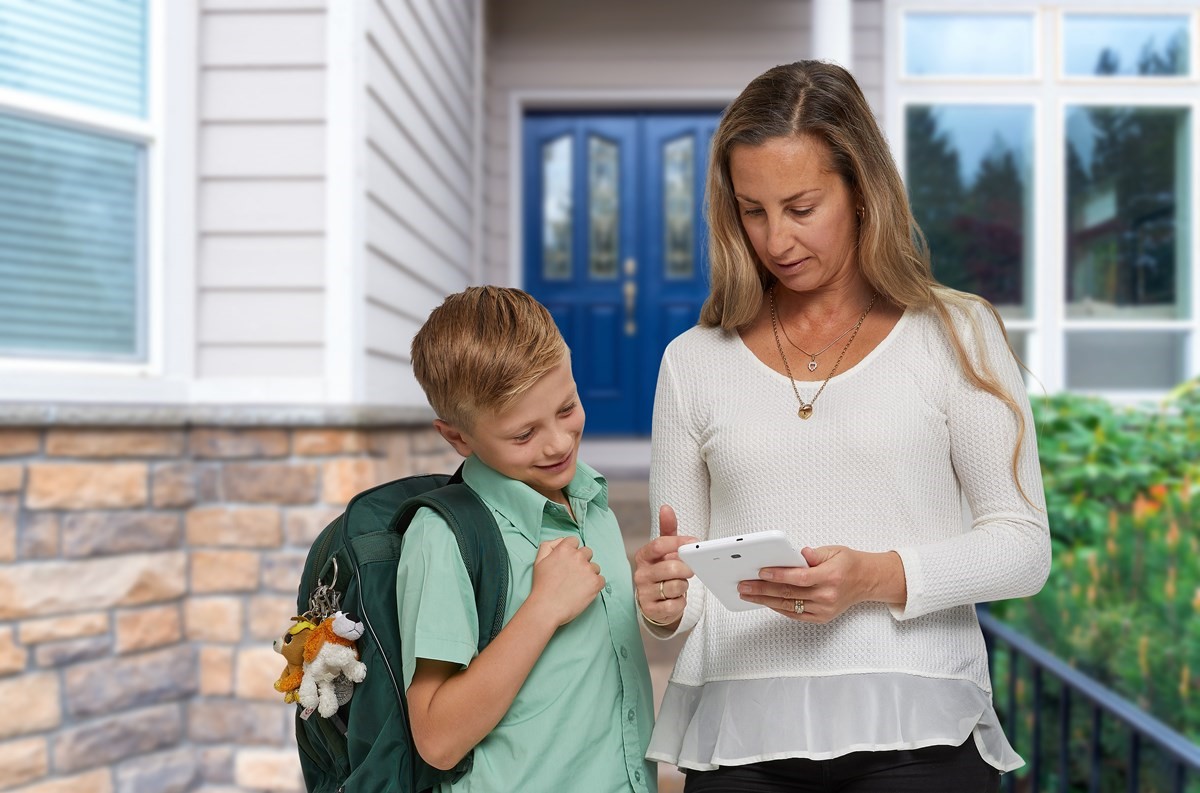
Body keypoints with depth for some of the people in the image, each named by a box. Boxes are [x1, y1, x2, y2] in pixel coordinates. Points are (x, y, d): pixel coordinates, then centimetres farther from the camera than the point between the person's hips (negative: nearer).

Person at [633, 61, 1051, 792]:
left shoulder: (955, 335, 2)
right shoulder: (694, 361, 7)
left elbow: (1024, 544, 0)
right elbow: (681, 570, 10)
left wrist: (877, 579, -15)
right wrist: (666, 605, -12)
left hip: (914, 733, -1)